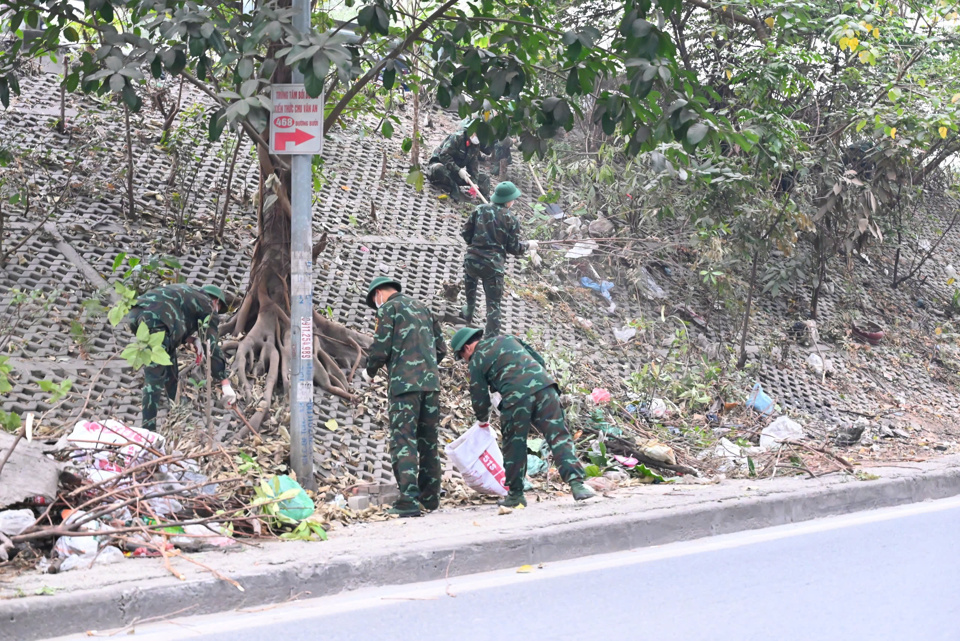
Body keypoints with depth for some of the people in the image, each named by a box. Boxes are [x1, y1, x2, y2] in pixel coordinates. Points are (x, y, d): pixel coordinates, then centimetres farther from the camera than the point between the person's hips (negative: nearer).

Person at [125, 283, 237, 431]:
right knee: (154, 377, -8)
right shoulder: (208, 306, 15)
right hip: (153, 320, -8)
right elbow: (212, 346, 8)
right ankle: (148, 428, -11)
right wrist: (226, 384, 7)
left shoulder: (189, 293, 35)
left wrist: (192, 339, 18)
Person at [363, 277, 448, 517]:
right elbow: (441, 348, 19)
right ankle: (430, 497, 18)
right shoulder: (422, 307, 20)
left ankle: (409, 500, -18)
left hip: (404, 383, -6)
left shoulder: (389, 308, 0)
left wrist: (369, 372, 11)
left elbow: (380, 349, -7)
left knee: (403, 441, -9)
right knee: (428, 441, 13)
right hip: (431, 382, 7)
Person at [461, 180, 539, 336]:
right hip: (493, 265, -3)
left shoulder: (481, 210, 2)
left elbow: (465, 233, 7)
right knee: (493, 303, 5)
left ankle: (469, 313, 50)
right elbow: (514, 248, -1)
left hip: (472, 259, 3)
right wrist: (528, 245, 18)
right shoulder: (511, 220, -4)